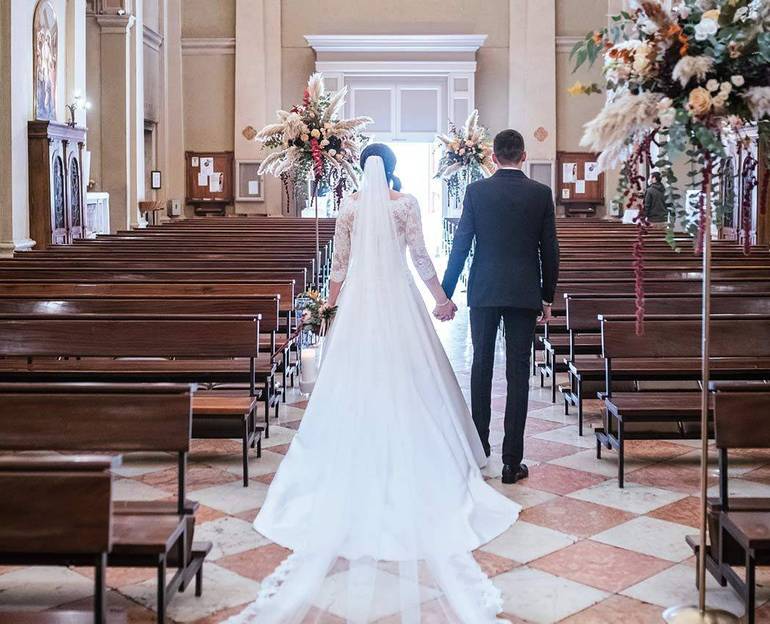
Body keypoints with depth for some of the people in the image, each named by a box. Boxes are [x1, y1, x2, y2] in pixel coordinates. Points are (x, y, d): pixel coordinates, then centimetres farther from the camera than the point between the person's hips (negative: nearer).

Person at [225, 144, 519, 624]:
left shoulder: (349, 205, 2)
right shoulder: (406, 203, -4)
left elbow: (340, 261, 5)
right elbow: (420, 255, -5)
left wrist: (333, 300, 18)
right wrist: (441, 297, 4)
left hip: (359, 298, 2)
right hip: (398, 298, -2)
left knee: (357, 378, 8)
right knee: (405, 379, 5)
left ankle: (360, 458, 13)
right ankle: (407, 457, 8)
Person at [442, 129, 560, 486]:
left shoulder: (476, 191, -2)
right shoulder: (541, 194, -1)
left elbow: (460, 245, -3)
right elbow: (549, 249, 1)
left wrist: (446, 293, 3)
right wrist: (548, 297, 11)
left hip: (483, 292, 1)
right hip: (525, 294, 0)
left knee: (481, 367, 13)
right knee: (518, 373, 2)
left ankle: (478, 451, 19)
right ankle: (512, 461, 3)